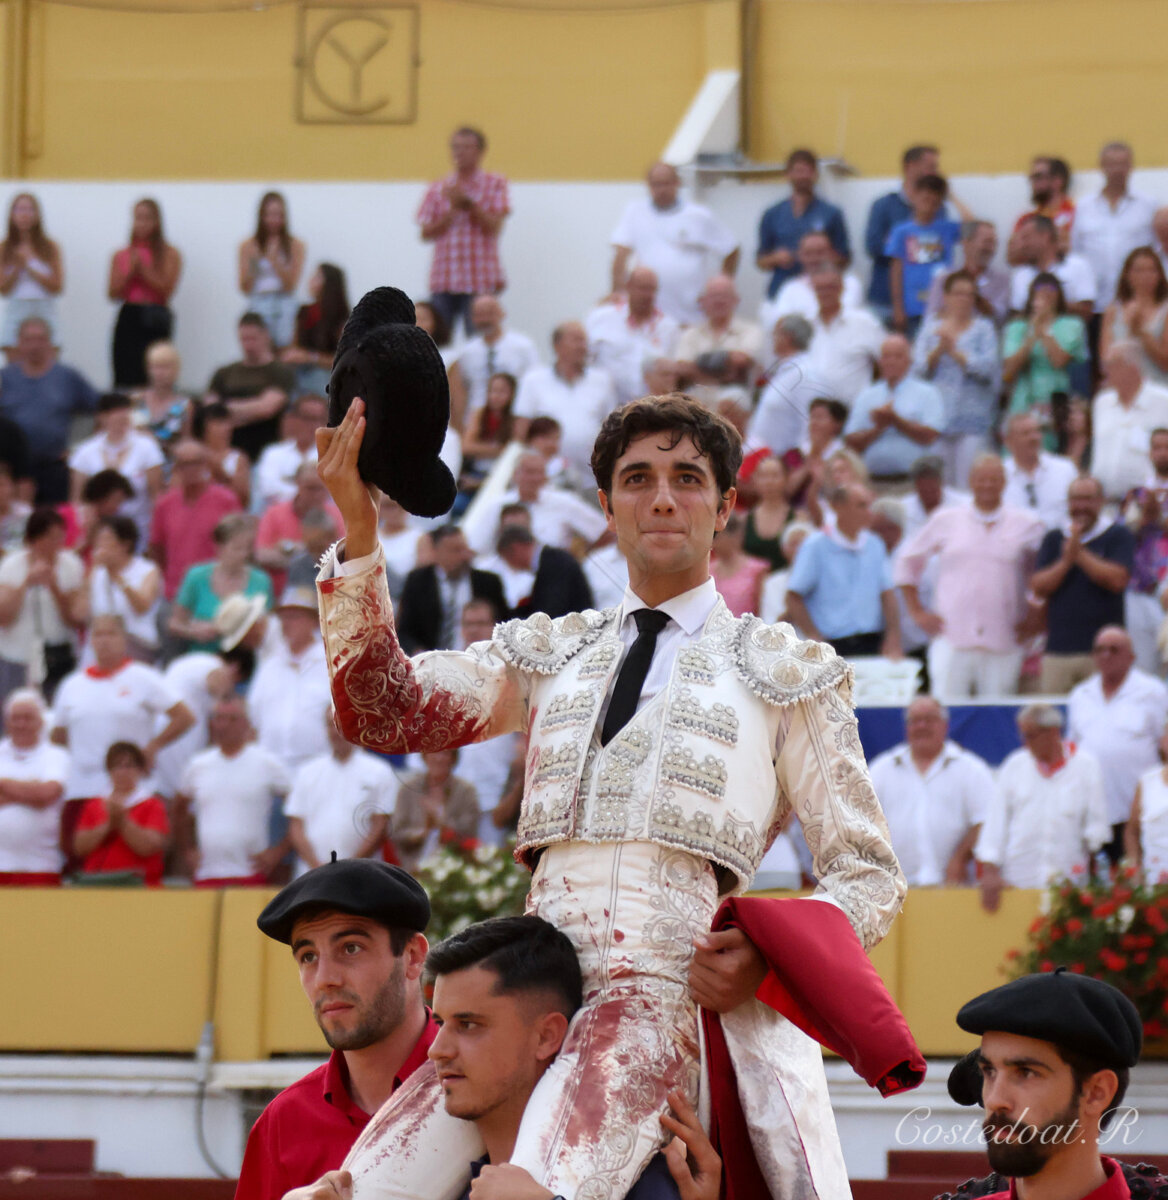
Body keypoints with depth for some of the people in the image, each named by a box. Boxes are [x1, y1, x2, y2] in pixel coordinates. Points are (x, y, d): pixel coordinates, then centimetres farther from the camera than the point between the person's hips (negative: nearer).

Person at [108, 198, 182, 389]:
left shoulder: (170, 255, 5)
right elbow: (113, 293, 6)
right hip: (128, 318, 3)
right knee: (125, 375, -5)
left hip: (155, 321, -3)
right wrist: (131, 271, -7)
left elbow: (166, 289, -6)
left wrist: (142, 269, -8)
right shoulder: (121, 257, 13)